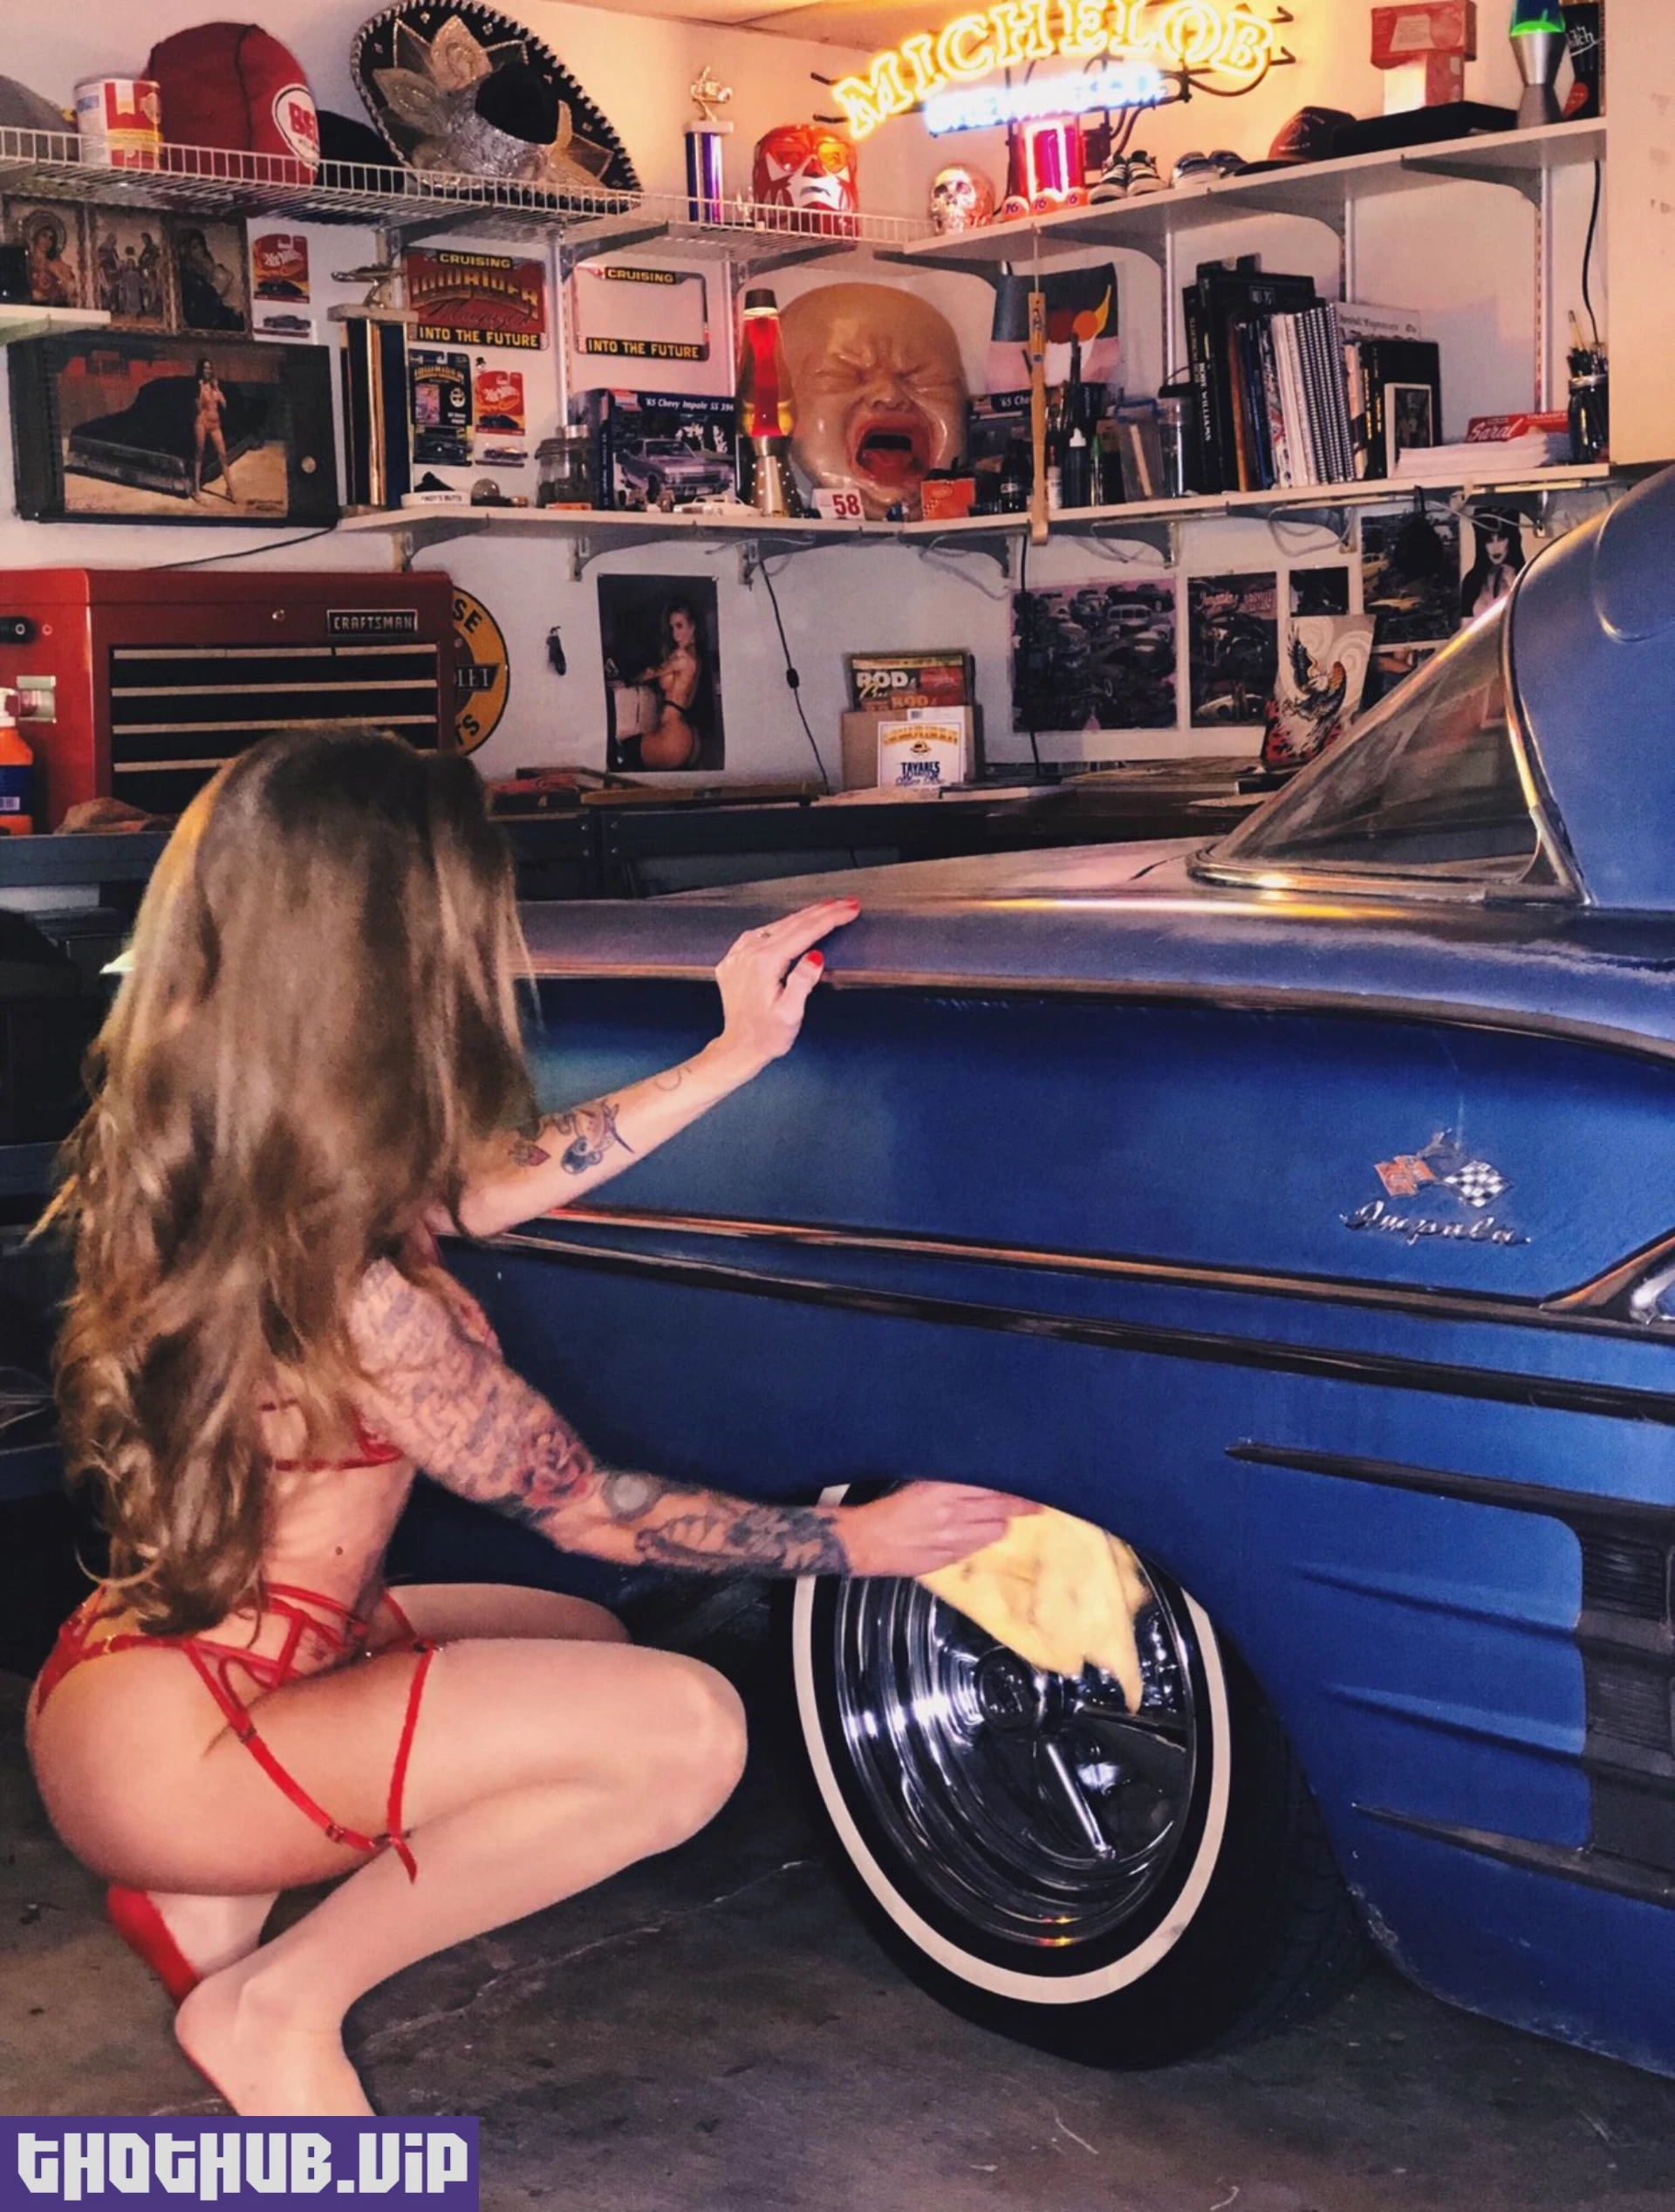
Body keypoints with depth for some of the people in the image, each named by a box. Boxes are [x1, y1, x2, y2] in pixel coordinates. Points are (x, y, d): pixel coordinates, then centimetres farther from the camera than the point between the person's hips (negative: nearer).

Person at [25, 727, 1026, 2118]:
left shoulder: (210, 1167, -2)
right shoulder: (349, 1295, -27)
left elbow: (491, 1186, 13)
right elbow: (585, 1507, -14)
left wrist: (735, 1055, 16)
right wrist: (854, 1543, -1)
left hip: (166, 1655, 9)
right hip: (178, 1742, -9)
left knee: (586, 1652, 21)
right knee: (686, 1729, -21)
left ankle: (217, 1886, 15)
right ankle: (276, 2002, -5)